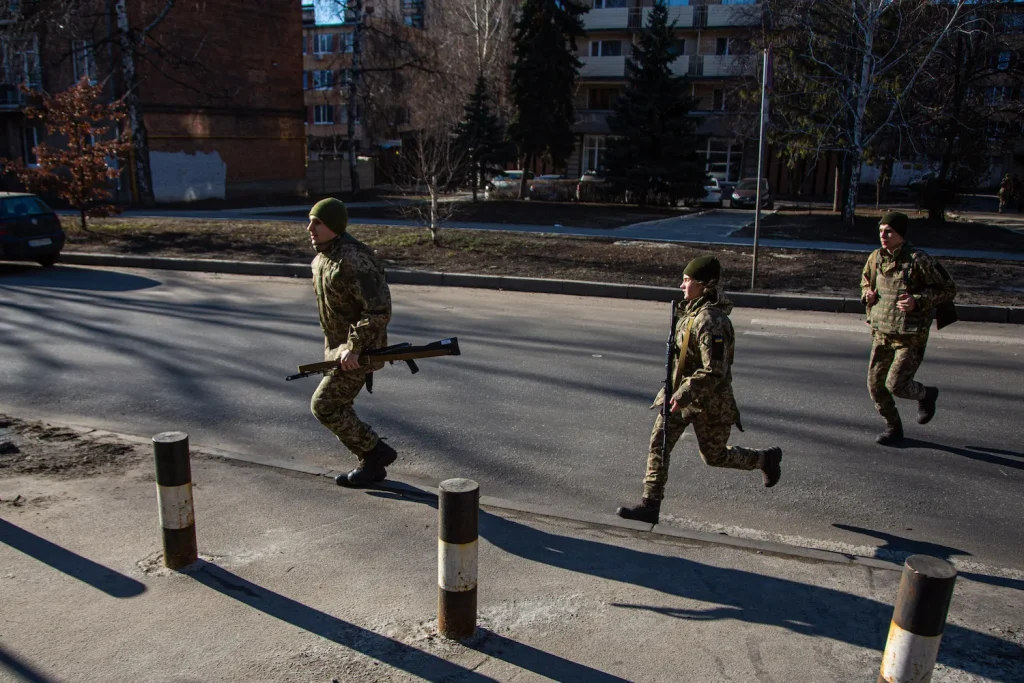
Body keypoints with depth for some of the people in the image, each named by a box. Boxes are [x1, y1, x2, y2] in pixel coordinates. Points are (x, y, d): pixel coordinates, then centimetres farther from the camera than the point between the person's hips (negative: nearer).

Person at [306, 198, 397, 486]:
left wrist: (353, 348, -29)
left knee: (323, 406, -8)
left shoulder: (352, 261, -25)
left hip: (359, 349, -10)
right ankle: (371, 465, 25)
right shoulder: (323, 257, 7)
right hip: (338, 346, 10)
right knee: (338, 408, 12)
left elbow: (379, 310, -31)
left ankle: (377, 452, 6)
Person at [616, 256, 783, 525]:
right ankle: (650, 505, 6)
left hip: (708, 401, -8)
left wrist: (684, 394, -29)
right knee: (658, 444, 1)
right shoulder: (693, 308, 2)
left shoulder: (711, 322, -27)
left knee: (715, 456, 11)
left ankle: (766, 458, 36)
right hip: (682, 391, 8)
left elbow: (714, 372, -29)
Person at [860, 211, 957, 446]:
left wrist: (918, 301, -23)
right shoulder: (876, 258, 3)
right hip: (881, 332, 6)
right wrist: (867, 293, 0)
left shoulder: (918, 260, -14)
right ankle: (893, 427, 28)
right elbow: (865, 280, 23)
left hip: (910, 337, -6)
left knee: (895, 385, -12)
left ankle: (926, 395, 23)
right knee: (875, 385, 6)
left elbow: (949, 289, -10)